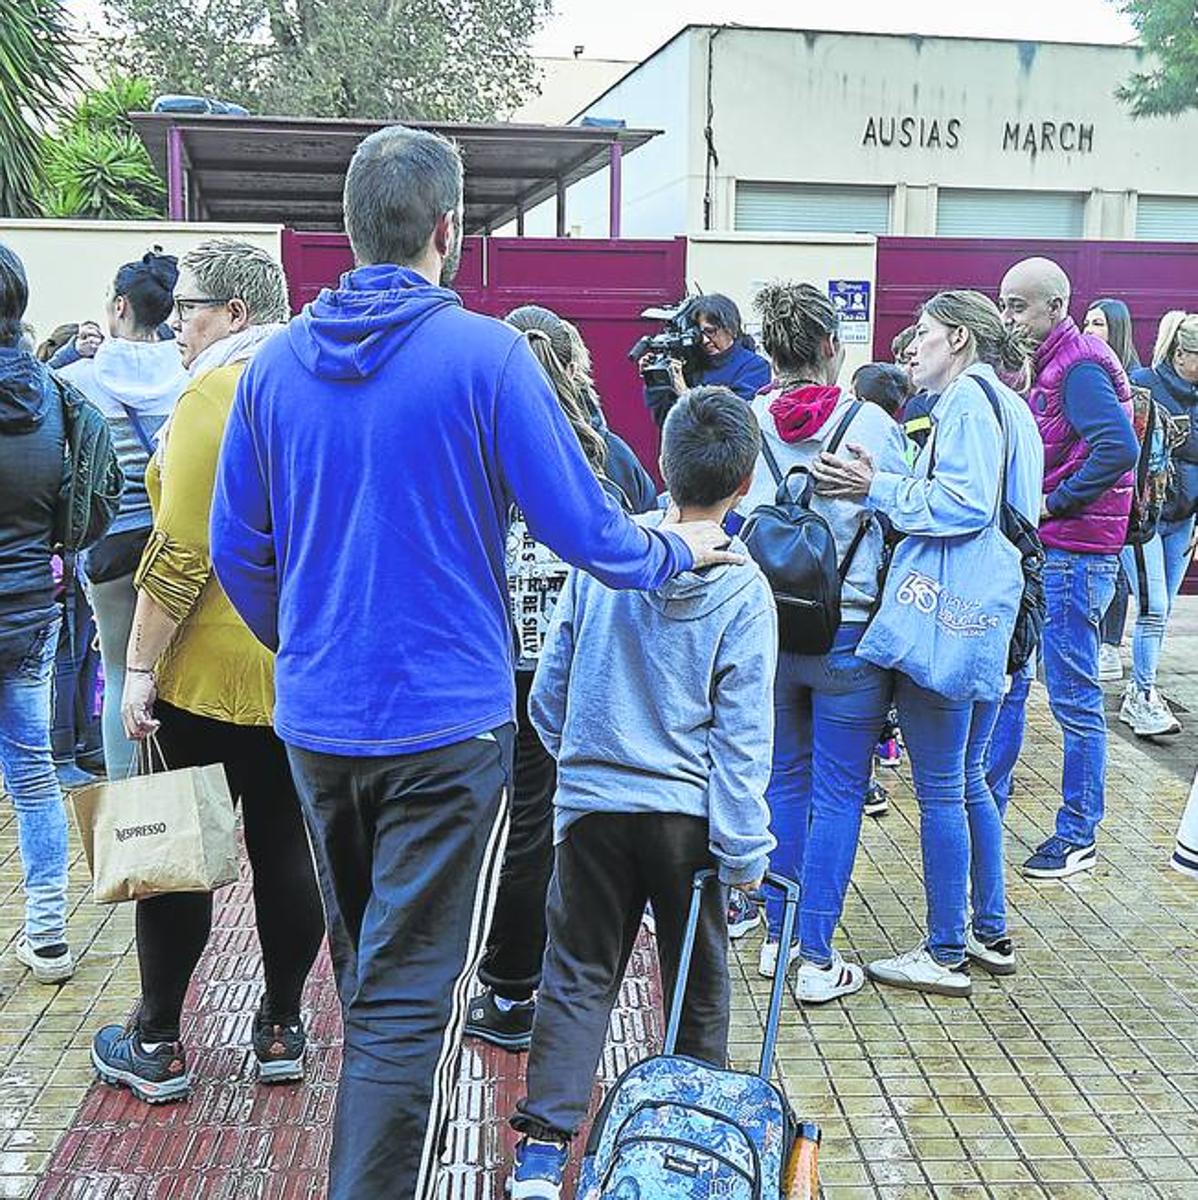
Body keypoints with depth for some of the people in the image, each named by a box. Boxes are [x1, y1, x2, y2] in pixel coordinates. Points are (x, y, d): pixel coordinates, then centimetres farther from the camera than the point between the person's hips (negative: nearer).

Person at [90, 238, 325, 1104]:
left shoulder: (213, 396, -14)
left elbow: (180, 553, -19)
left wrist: (141, 666, -14)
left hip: (212, 669, -6)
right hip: (308, 667, 6)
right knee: (286, 847, 12)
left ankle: (156, 1045, 16)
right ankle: (282, 1029, 23)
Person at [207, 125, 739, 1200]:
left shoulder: (277, 363, 1)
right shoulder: (484, 354, -13)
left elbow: (236, 550, 6)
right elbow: (580, 528, -12)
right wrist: (679, 550, 9)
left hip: (315, 720, 6)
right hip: (445, 722, -6)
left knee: (365, 967, 25)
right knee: (411, 995, 2)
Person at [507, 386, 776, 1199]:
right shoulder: (743, 591, -12)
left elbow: (549, 695, 2)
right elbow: (741, 734, -11)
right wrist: (744, 850, -6)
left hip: (591, 803, 2)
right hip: (686, 815, -1)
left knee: (578, 978, 10)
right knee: (699, 985, 17)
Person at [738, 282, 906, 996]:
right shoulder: (871, 423, -7)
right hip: (849, 634, -3)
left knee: (783, 781, 18)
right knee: (838, 792, 5)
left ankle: (778, 937, 26)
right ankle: (817, 958, 8)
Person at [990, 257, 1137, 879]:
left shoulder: (1079, 365, -14)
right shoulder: (1050, 365, 16)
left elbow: (1119, 447, -29)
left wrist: (1055, 503, -20)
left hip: (1073, 553, -10)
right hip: (1037, 548, 10)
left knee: (1074, 698, -1)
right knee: (1005, 679, 14)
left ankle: (1078, 837, 10)